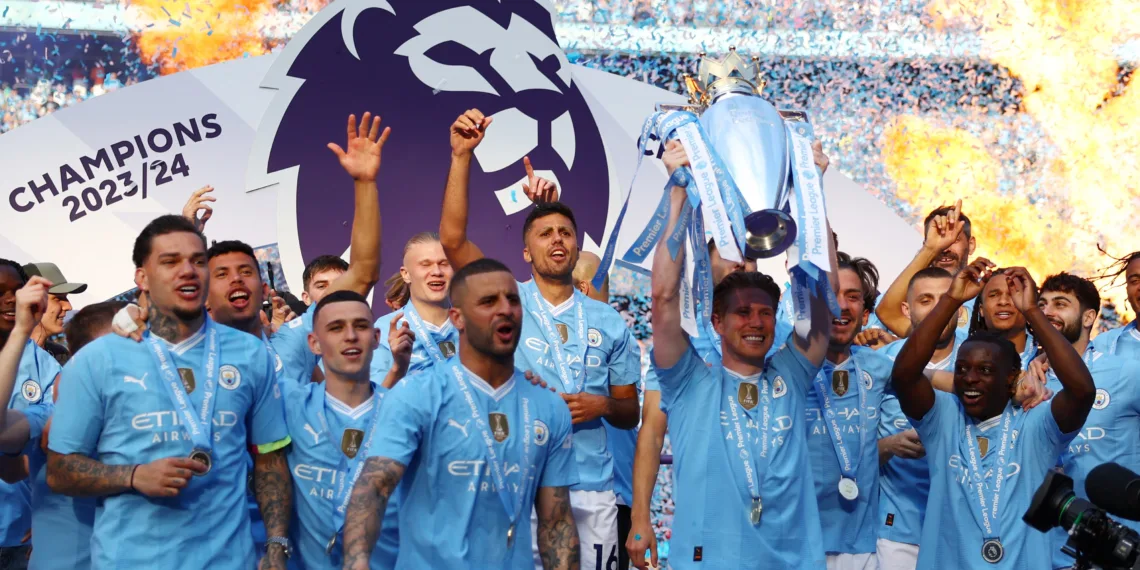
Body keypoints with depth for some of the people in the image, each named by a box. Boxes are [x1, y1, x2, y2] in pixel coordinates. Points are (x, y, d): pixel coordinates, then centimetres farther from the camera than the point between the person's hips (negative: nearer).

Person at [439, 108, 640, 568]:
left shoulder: (608, 322, 9)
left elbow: (630, 413, 14)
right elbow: (452, 239, -11)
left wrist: (603, 406, -9)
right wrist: (462, 156, -18)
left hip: (591, 490, 2)